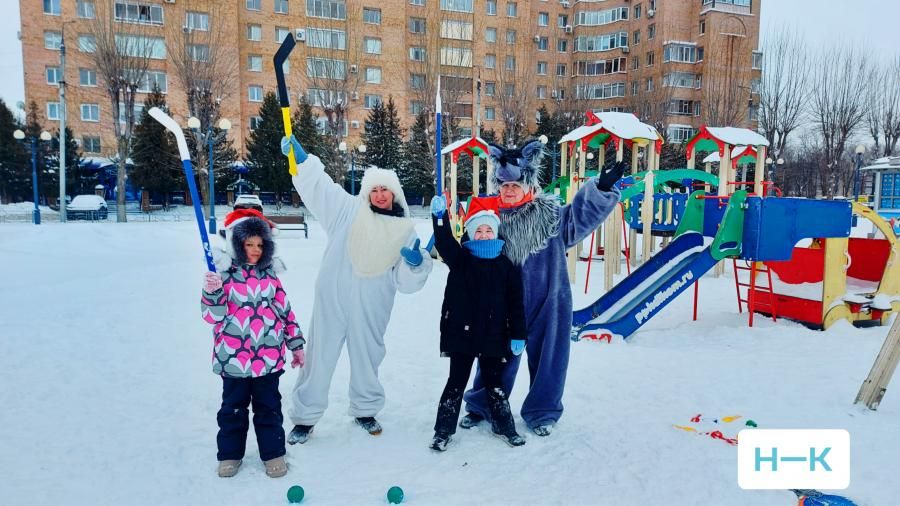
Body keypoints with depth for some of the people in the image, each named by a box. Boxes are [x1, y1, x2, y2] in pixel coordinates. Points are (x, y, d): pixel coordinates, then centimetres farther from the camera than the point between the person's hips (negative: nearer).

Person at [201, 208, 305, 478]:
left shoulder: (269, 275, 3)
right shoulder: (224, 274, -7)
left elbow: (285, 311, 9)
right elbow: (212, 315, -10)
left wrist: (296, 344, 10)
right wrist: (211, 292, -29)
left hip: (269, 357, 2)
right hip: (233, 357, -2)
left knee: (269, 407, 12)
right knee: (233, 408, 14)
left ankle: (273, 452, 25)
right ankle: (230, 454, 30)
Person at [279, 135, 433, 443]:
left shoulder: (404, 231, 5)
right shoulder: (349, 210, 0)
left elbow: (406, 280, 2)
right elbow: (318, 185, -7)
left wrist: (416, 263, -19)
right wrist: (301, 159, -22)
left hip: (371, 308, 2)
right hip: (332, 301, -1)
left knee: (367, 358, 17)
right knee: (320, 357, 6)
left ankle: (365, 410, 40)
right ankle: (305, 417, 23)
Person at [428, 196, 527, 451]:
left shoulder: (506, 265, 0)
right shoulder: (460, 258, 0)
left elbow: (516, 303, 0)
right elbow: (444, 243, -19)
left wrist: (518, 335, -3)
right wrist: (439, 217, -35)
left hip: (493, 335, 1)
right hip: (461, 334, 0)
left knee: (494, 382, 15)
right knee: (457, 381, 8)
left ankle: (504, 425, 32)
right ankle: (444, 429, 19)